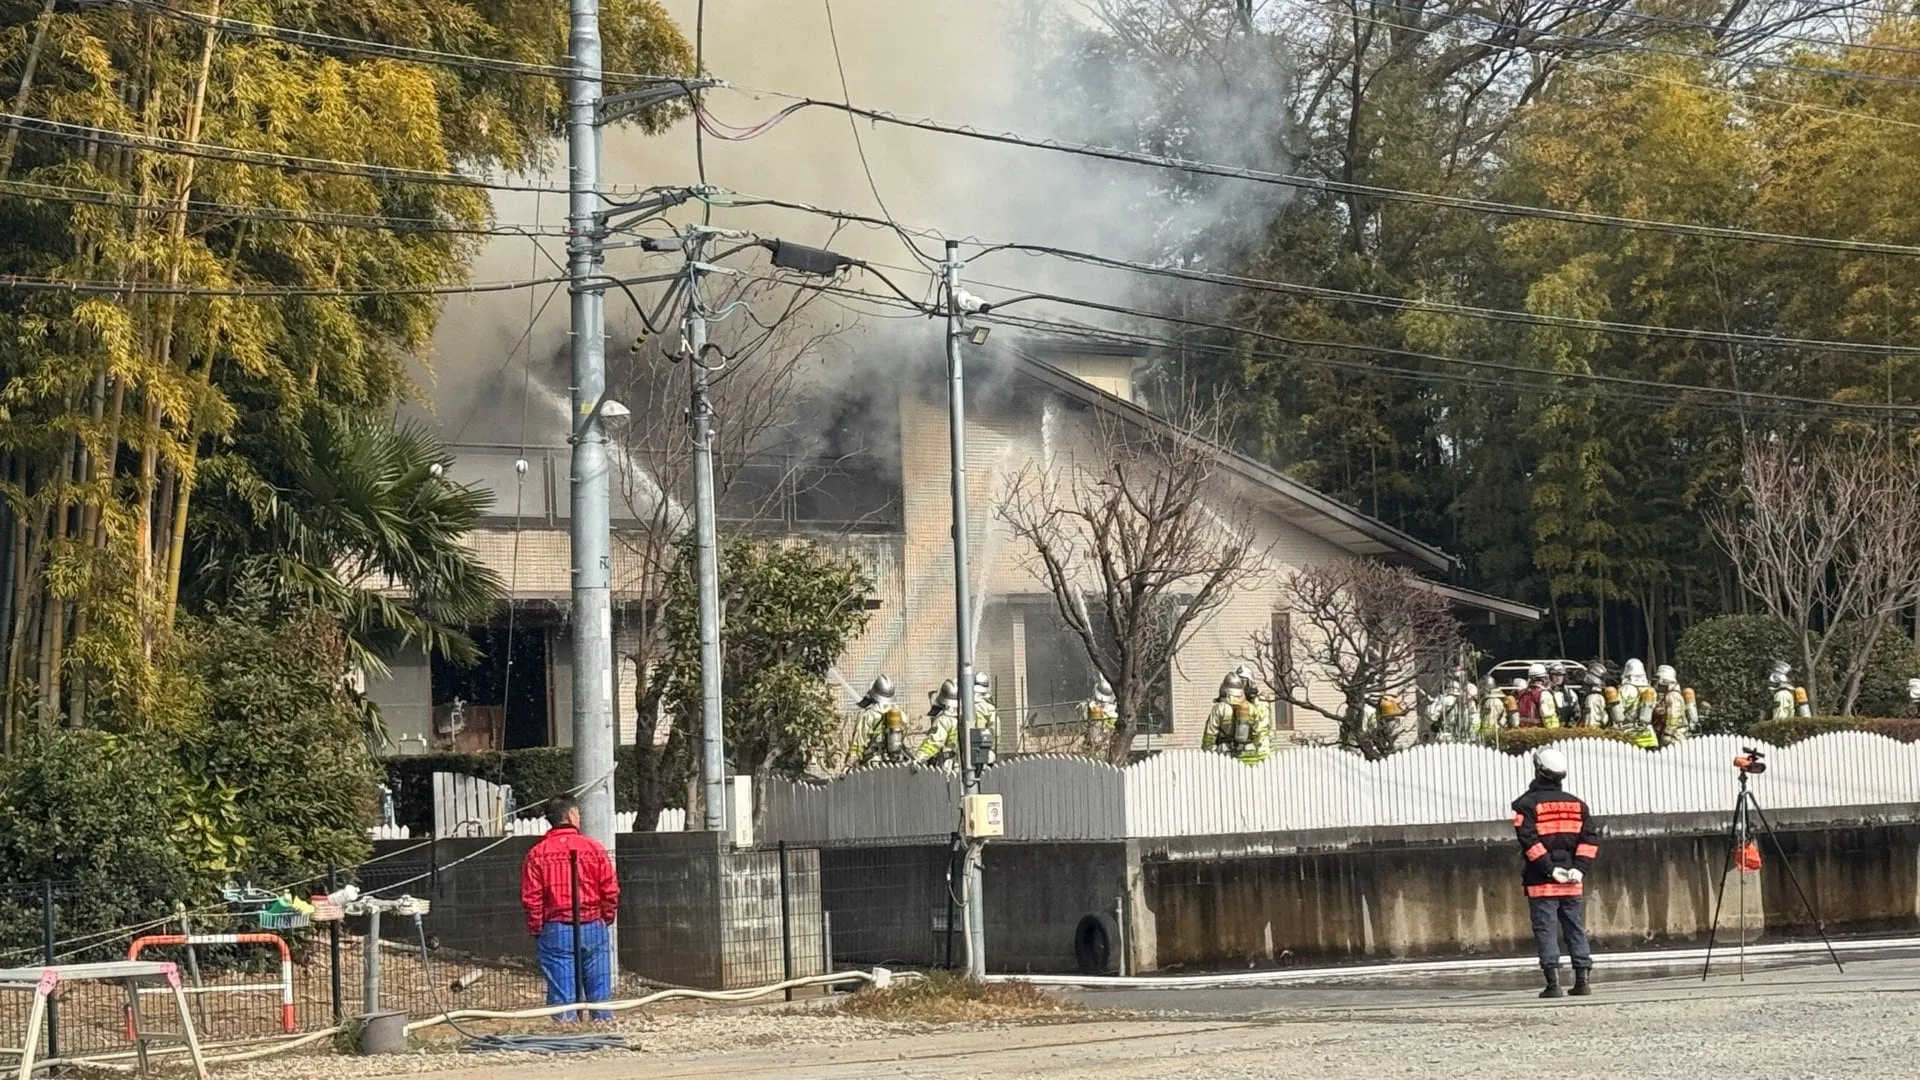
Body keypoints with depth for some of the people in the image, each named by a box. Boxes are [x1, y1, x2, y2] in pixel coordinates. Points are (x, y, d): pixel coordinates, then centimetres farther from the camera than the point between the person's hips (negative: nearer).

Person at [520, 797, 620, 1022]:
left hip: (556, 931, -1)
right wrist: (605, 920, 12)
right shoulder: (593, 847, 0)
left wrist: (536, 930, 6)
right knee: (600, 994, 8)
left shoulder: (537, 854, -2)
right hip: (593, 928, 1)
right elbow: (611, 890, -1)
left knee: (562, 995, 0)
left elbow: (530, 899, -5)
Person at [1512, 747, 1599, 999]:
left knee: (1545, 930, -3)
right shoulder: (1576, 804, 11)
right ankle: (1582, 979, 7)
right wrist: (1579, 868, -4)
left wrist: (1550, 869, -14)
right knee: (1575, 928, 10)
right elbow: (1591, 837, 2)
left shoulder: (1527, 804, -4)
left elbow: (1529, 840, -15)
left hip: (1541, 881, -4)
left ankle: (1553, 981, -10)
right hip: (1573, 882, 4)